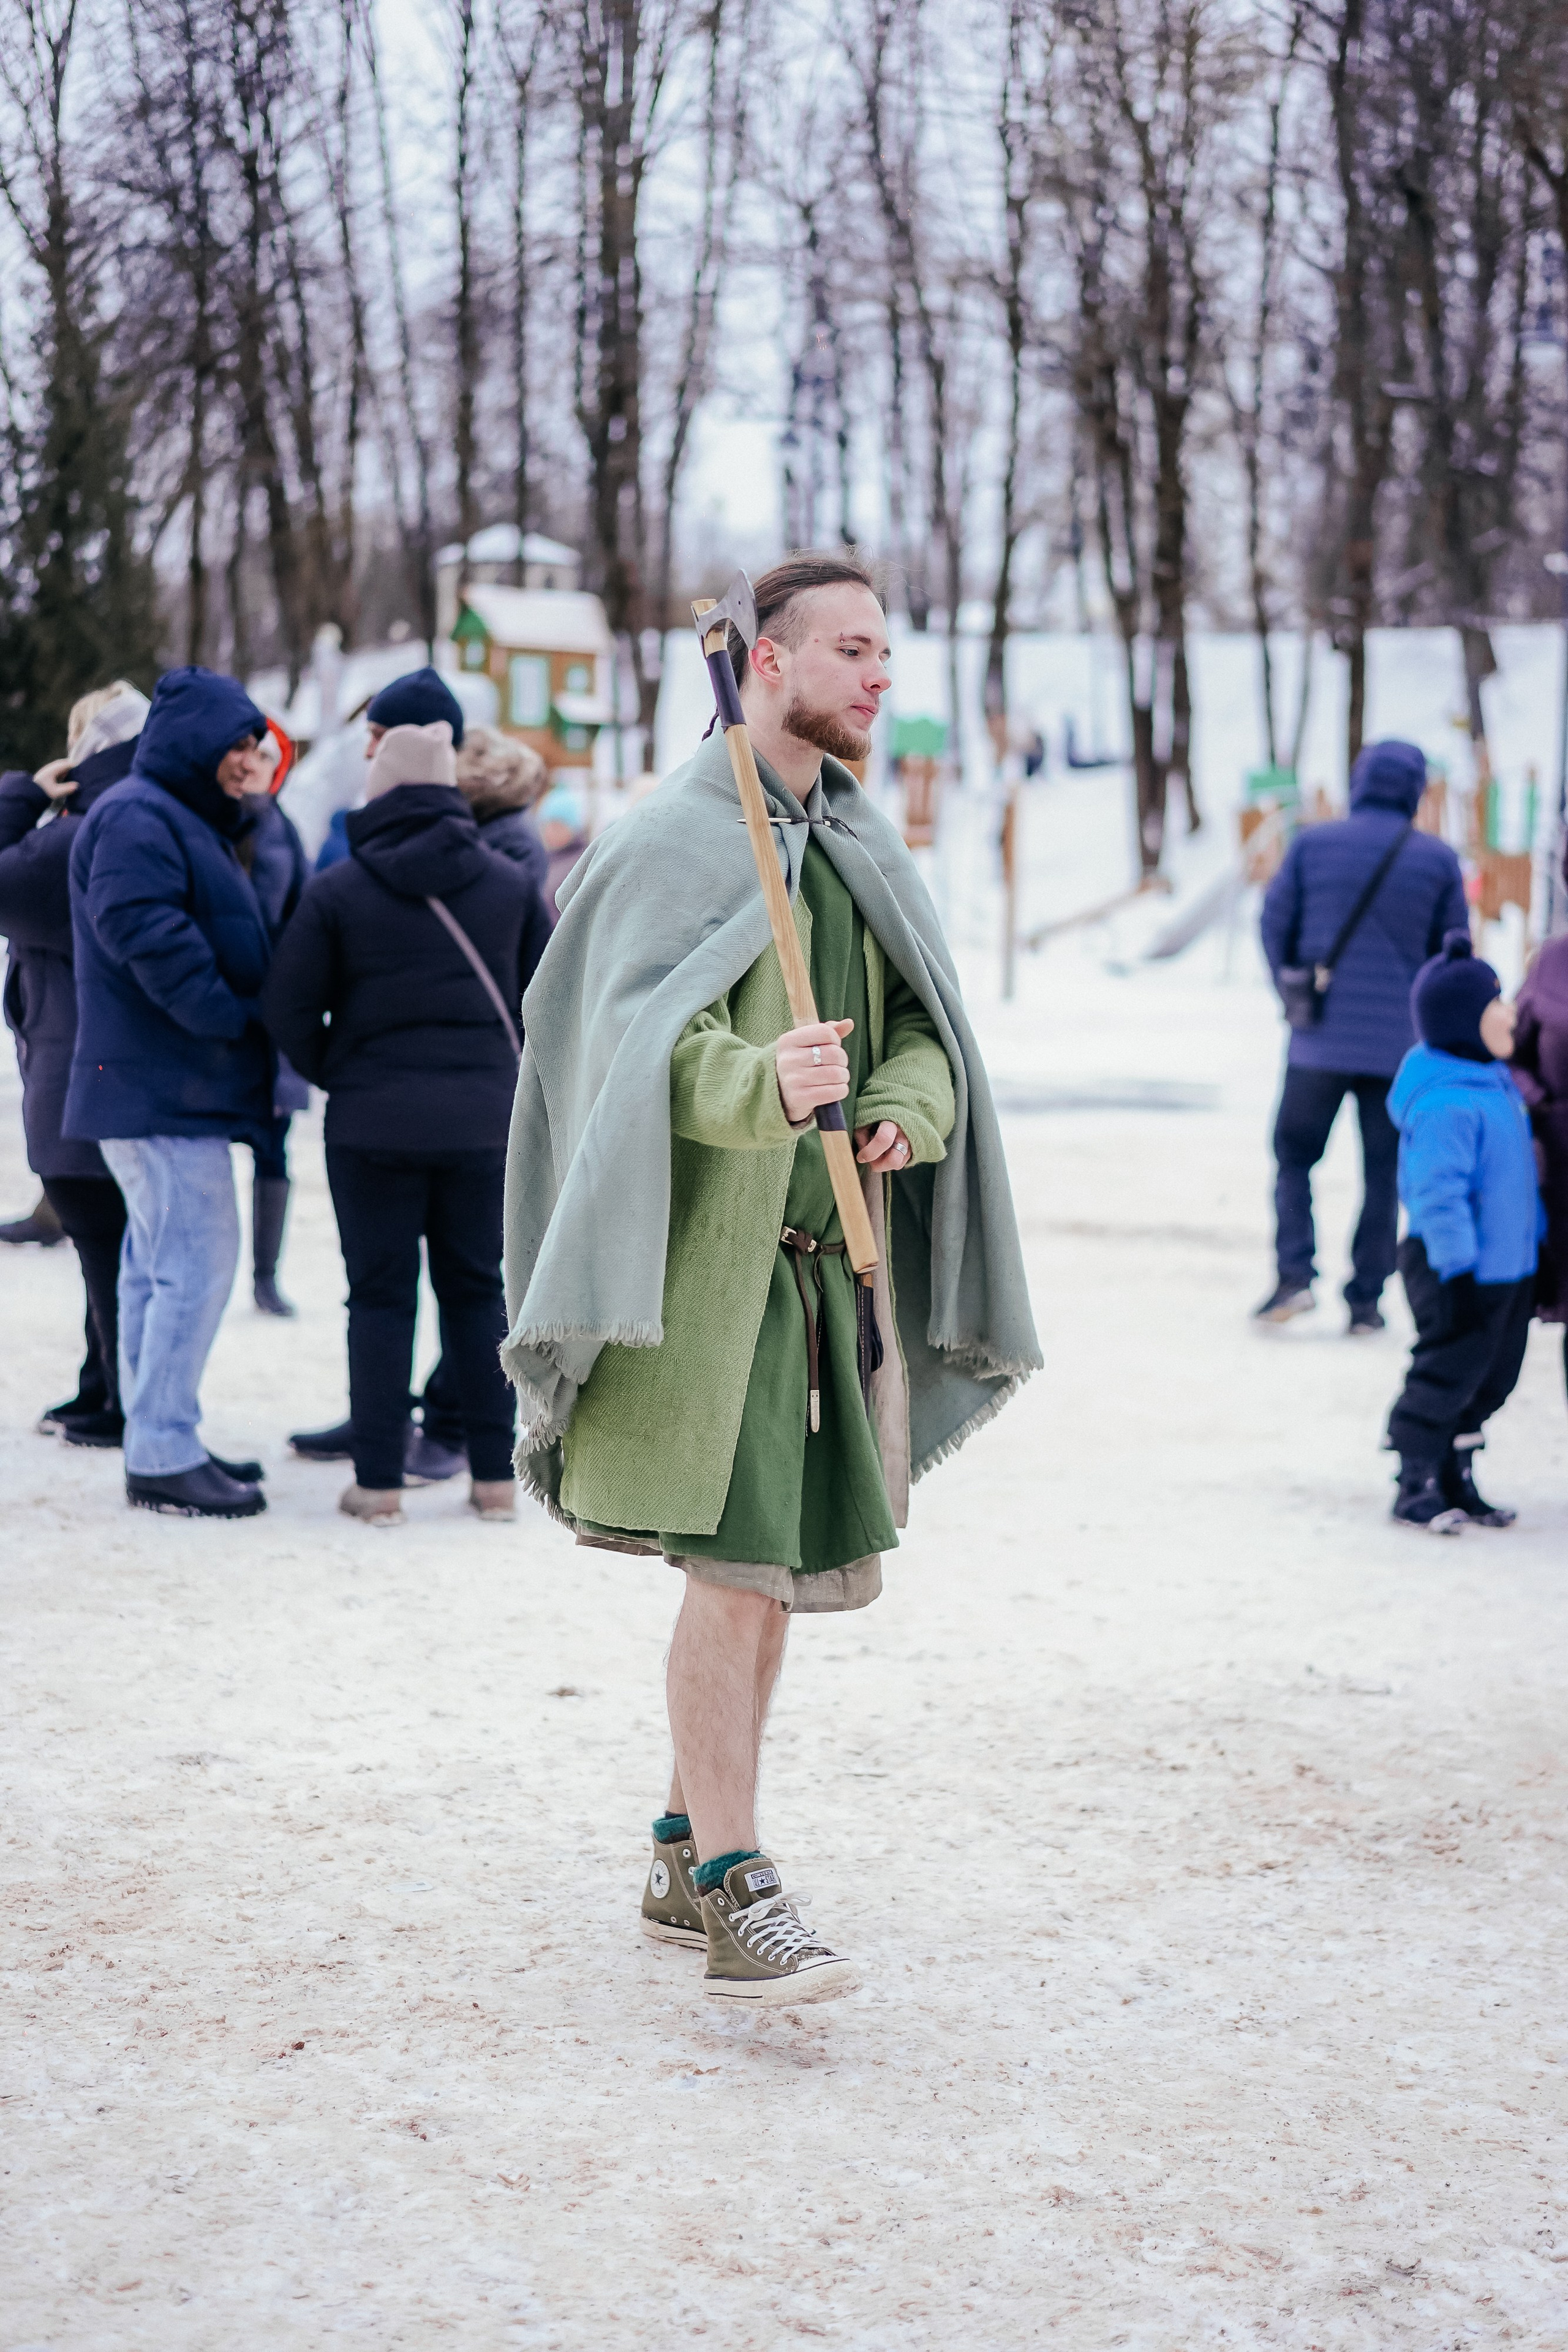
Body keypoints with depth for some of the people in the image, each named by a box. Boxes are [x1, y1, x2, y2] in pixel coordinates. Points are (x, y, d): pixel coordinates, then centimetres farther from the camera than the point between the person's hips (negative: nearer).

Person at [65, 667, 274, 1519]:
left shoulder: (187, 822, 22)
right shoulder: (136, 820, -13)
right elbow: (146, 934, -25)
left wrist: (249, 1031, 12)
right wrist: (232, 1020, -20)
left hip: (173, 1089, 11)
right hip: (161, 1090, -11)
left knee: (160, 1265, 14)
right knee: (196, 1259, -12)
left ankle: (159, 1443, 20)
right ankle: (161, 1456, -9)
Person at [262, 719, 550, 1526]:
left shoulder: (338, 890, -5)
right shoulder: (508, 883, 2)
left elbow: (289, 1006, -5)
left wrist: (336, 1075, 10)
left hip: (374, 1125, -2)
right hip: (483, 1120, 2)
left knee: (381, 1297, 4)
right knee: (477, 1291, 12)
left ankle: (379, 1482, 3)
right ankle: (495, 1475, 11)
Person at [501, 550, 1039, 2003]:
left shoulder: (862, 846, 15)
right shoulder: (678, 837, -7)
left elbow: (923, 1022, 13)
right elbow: (639, 1033, -18)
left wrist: (908, 1106, -9)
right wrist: (762, 1082, -38)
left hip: (830, 1256, 7)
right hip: (710, 1262, -7)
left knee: (776, 1569, 11)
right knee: (735, 1570, -11)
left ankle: (683, 1863, 22)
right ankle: (736, 1899, -7)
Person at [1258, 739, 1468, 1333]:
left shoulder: (1312, 845, -3)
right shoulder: (1438, 860, -2)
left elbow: (1275, 926, 1)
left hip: (1319, 1039, 0)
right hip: (1400, 1044, 0)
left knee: (1294, 1156, 13)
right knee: (1384, 1173, 10)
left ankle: (1294, 1273, -4)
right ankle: (1365, 1300, 8)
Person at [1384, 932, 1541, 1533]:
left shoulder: (1495, 1083, 10)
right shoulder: (1446, 1103, -23)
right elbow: (1438, 1192, -26)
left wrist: (1535, 1236, 24)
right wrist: (1456, 1269, -26)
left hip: (1508, 1269, 10)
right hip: (1459, 1273, -10)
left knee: (1489, 1381, 16)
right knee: (1447, 1376, -1)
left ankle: (1457, 1482, 28)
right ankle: (1416, 1487, 11)